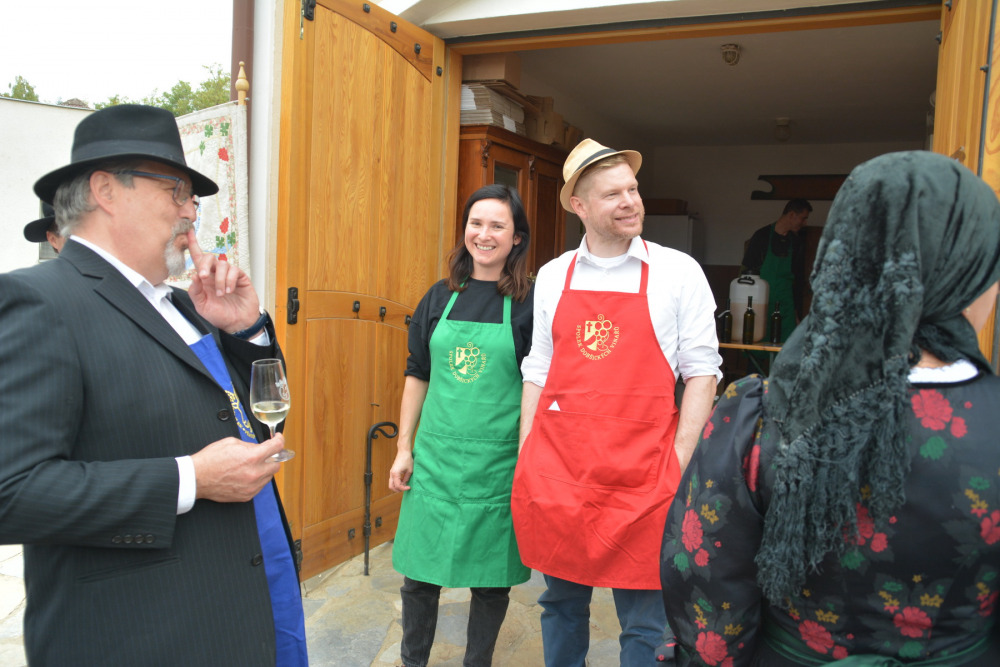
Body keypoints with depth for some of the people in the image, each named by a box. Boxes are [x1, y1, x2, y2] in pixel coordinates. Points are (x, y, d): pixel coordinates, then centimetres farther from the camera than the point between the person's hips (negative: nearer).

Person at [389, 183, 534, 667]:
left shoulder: (529, 303, -5)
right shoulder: (440, 297, 5)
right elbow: (417, 374, 10)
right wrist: (404, 447, 8)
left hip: (498, 464, -2)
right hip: (434, 458, 3)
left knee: (490, 579, 12)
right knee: (418, 574, 11)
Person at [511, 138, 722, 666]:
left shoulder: (678, 272, 0)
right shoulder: (552, 276, 8)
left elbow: (701, 372, 0)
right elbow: (538, 371, 12)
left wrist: (680, 465, -7)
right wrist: (526, 460, 7)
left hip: (641, 478, -3)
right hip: (556, 470, 3)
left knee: (644, 621, 8)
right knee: (561, 602, 18)